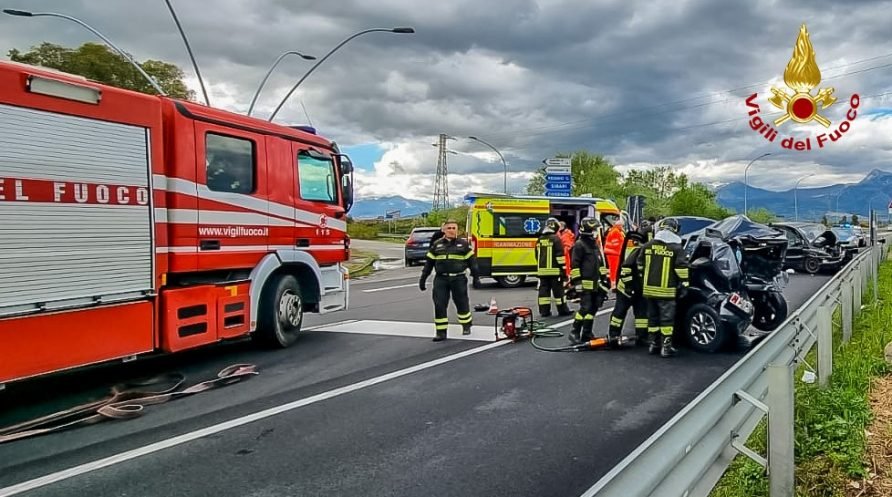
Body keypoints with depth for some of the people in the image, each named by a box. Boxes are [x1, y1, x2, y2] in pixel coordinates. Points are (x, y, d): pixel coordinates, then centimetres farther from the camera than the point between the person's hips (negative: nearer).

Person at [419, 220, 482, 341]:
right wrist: (423, 279, 10)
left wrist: (476, 278, 2)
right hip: (441, 279, 2)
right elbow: (429, 263, 12)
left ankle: (466, 326, 31)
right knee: (439, 305, -3)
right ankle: (441, 332, 5)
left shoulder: (464, 244, 4)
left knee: (462, 303, 9)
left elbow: (472, 261, 5)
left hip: (458, 279, -1)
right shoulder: (436, 245, 9)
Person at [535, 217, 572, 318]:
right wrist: (563, 270, -9)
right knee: (558, 290, 1)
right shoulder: (555, 239, -10)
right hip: (554, 270, -6)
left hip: (542, 271, 6)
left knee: (544, 290, 6)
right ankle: (563, 310, 6)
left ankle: (544, 311, 6)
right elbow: (560, 256, -13)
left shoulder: (539, 240, 11)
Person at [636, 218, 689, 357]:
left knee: (652, 317, 13)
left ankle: (654, 344, 19)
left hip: (649, 289, 5)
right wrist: (684, 283, 2)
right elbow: (681, 267, -9)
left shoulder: (647, 246, 6)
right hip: (666, 290, -5)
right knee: (667, 318, -1)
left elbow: (639, 264, 13)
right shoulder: (676, 248, -8)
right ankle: (666, 346, -3)